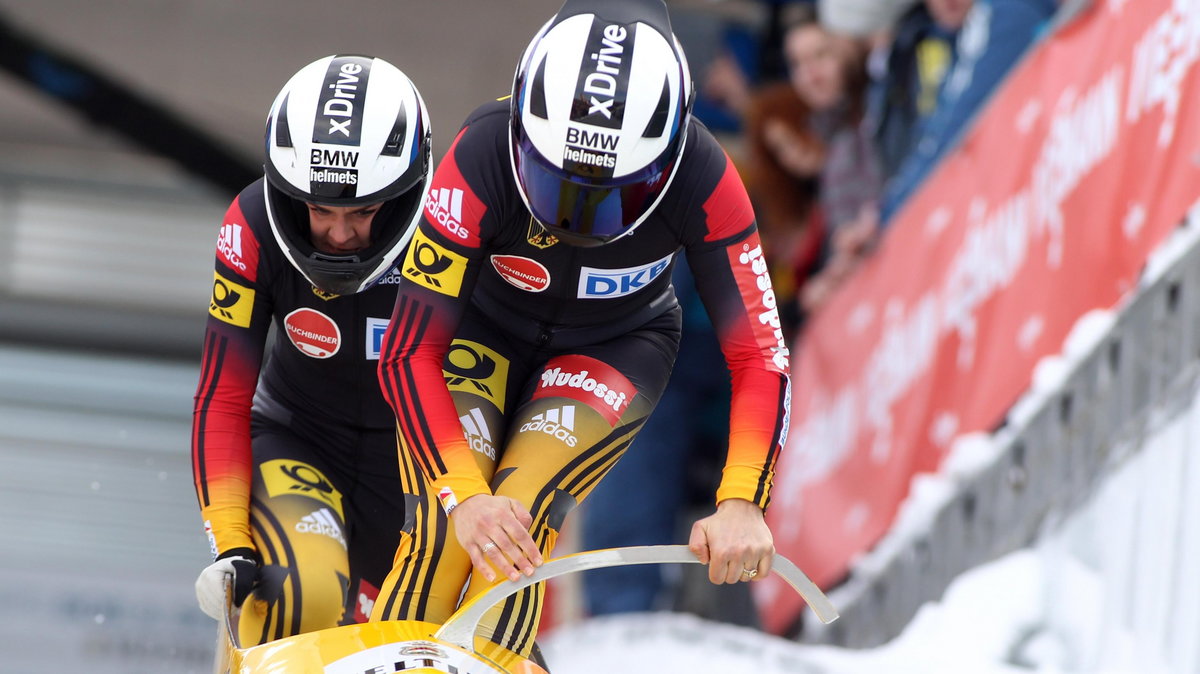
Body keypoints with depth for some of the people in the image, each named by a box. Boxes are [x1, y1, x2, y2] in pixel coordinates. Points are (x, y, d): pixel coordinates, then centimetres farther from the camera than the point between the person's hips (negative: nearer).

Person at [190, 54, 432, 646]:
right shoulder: (254, 228, -21)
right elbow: (222, 399, -16)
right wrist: (230, 543, -24)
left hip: (409, 457, 1)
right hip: (298, 439, -1)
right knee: (301, 596, -29)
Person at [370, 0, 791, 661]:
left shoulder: (701, 178, -31)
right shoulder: (484, 154, -35)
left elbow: (758, 357, -26)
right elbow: (409, 353, -32)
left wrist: (741, 504, -41)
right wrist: (462, 496, -45)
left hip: (615, 349, 1)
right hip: (484, 329, -1)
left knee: (519, 524, -24)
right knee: (443, 530, -23)